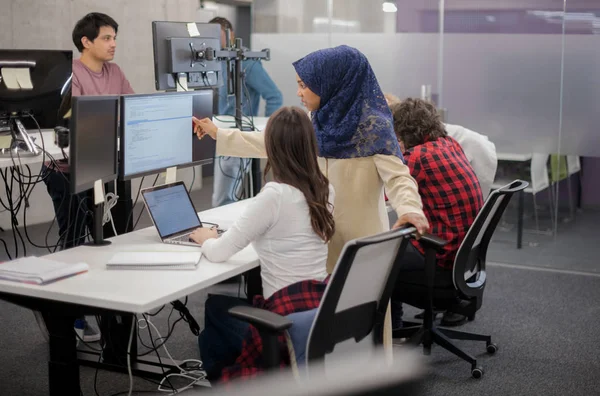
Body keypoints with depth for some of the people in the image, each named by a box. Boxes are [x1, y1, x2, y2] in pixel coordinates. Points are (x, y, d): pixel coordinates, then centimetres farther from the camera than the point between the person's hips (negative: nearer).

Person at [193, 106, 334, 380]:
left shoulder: (274, 196, -22)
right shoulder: (325, 190, 0)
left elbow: (219, 253, -16)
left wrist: (206, 239, 8)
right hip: (322, 305, 7)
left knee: (216, 306, 22)